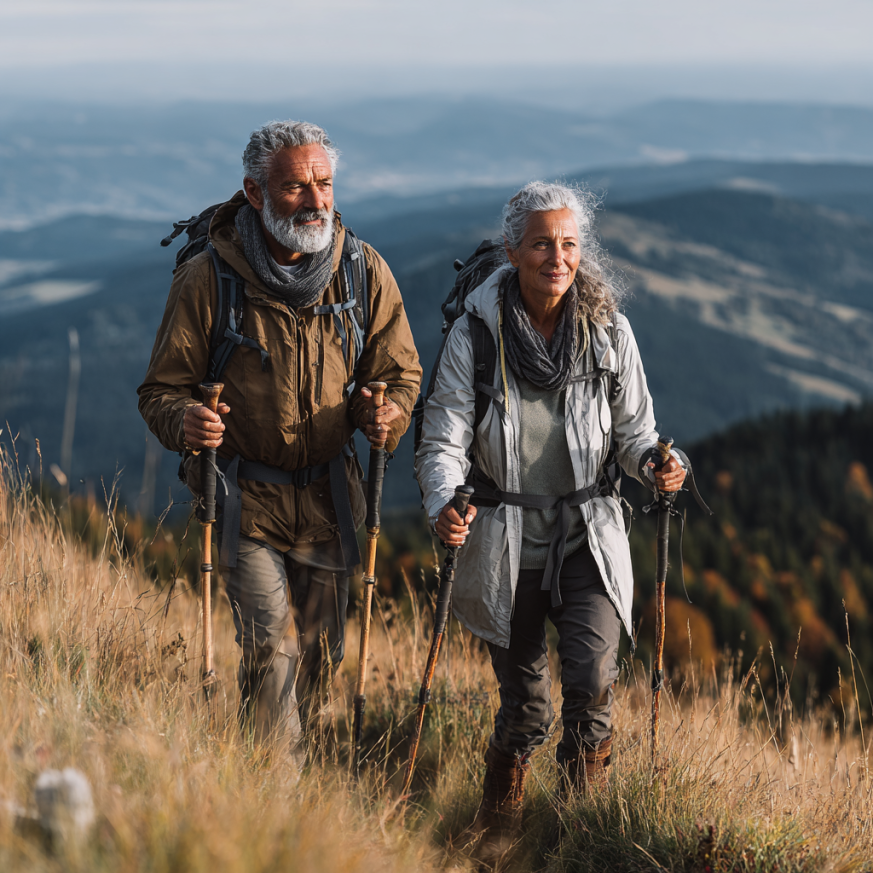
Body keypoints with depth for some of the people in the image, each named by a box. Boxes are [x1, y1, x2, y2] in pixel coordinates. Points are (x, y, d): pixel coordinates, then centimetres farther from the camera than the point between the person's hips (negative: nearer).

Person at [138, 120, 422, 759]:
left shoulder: (365, 272, -5)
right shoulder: (206, 280, -13)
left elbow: (400, 370, 6)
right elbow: (161, 389, -6)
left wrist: (389, 411, -18)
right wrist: (185, 421, -29)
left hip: (329, 492, 4)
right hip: (245, 495, -3)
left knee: (320, 652, 11)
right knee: (272, 646, -14)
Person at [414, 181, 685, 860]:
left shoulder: (608, 330, -4)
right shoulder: (476, 333, -9)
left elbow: (633, 430, 5)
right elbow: (445, 438, -8)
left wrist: (656, 465, -18)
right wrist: (444, 504, -27)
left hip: (590, 531, 1)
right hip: (506, 537, 0)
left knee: (592, 680, -17)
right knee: (523, 698, 9)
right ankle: (501, 818, 35)